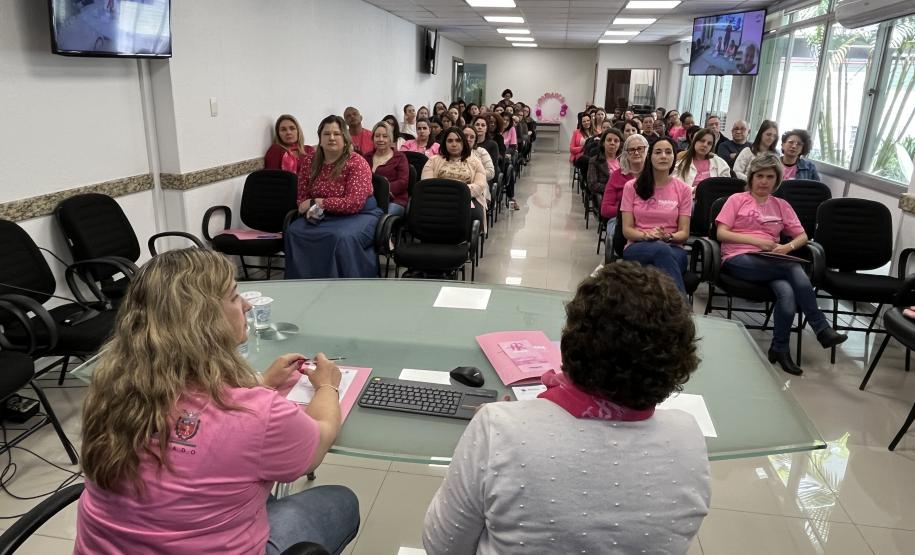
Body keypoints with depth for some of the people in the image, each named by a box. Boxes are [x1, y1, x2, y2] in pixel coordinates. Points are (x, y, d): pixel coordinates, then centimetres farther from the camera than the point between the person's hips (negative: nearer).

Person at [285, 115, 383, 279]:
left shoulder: (357, 163, -11)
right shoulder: (309, 163, 6)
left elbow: (354, 203, -19)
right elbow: (302, 198, 13)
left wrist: (317, 203, -16)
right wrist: (311, 209, -12)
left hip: (359, 215, -5)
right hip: (324, 217, 5)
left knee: (342, 237, -36)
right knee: (293, 232, -21)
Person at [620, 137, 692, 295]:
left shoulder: (683, 190, 8)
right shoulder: (632, 187, 7)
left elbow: (684, 232, 6)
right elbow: (627, 230, 3)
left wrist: (668, 236, -18)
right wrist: (646, 235, -19)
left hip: (673, 248, 1)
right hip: (637, 247, 0)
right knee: (661, 249, -38)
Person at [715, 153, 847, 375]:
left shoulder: (781, 205, 21)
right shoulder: (737, 199, 10)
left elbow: (802, 236, 17)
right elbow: (721, 233, -1)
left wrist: (788, 247, -6)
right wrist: (756, 240, -12)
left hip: (772, 263, 4)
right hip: (739, 260, -3)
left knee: (787, 293, -31)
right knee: (796, 271, -28)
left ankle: (780, 348, -16)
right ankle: (821, 329, -19)